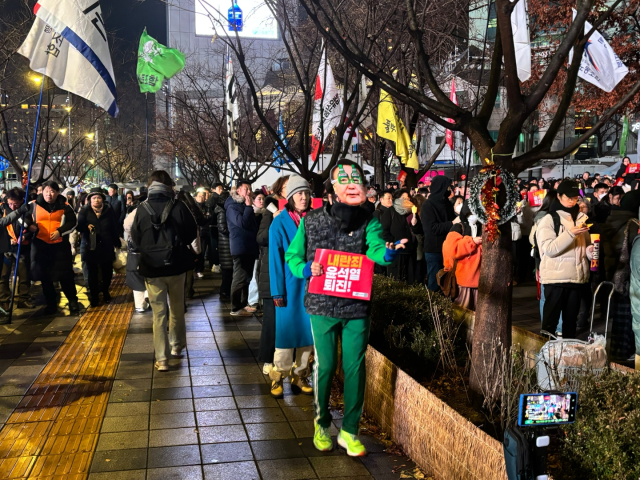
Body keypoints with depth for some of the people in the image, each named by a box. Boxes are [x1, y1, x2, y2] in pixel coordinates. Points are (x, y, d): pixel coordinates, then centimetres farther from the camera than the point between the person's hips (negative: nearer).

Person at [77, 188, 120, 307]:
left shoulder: (109, 211, 3)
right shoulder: (85, 211, 1)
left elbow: (115, 229, 6)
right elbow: (79, 226, -5)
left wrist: (117, 243, 5)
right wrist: (86, 226, -25)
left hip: (106, 248, 1)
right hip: (90, 247, -1)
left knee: (107, 272, 8)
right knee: (92, 273, 3)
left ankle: (105, 292, 32)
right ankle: (94, 296, 17)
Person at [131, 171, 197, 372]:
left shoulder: (142, 209, -6)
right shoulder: (178, 206, -11)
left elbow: (135, 238, 2)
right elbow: (192, 233, -3)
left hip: (151, 267, 0)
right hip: (176, 265, 0)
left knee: (159, 313, 5)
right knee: (177, 308, 19)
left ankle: (162, 359, 4)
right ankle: (177, 345, 33)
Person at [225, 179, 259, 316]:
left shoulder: (246, 206, 18)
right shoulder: (232, 207, -9)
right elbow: (242, 223, -23)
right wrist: (249, 207, -16)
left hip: (250, 247, 9)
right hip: (240, 247, -9)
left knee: (246, 278, 14)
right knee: (240, 278, -8)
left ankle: (243, 304, 23)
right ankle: (236, 308, -4)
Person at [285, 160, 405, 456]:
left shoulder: (368, 222, -2)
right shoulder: (312, 221, -1)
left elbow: (376, 248, -22)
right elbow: (292, 255, 8)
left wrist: (388, 252, -46)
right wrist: (305, 269, -14)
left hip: (357, 307, 1)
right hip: (323, 306, 0)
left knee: (355, 367, 6)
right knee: (325, 366, 8)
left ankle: (349, 430, 23)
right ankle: (322, 423, 33)